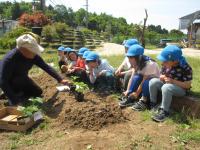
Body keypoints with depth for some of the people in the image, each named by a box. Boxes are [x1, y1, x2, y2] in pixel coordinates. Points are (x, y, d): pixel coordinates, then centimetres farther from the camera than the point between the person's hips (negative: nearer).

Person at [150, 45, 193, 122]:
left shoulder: (185, 68, -25)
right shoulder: (166, 65, -7)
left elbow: (188, 85, -22)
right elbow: (161, 74, 9)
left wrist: (172, 81, -31)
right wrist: (162, 77, -17)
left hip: (181, 89, -6)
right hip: (167, 84, 7)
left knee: (166, 87, -37)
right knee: (153, 81, -16)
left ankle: (164, 111, -23)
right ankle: (152, 104, -1)